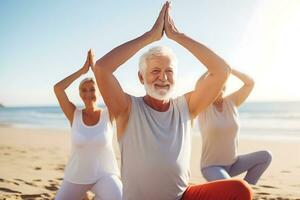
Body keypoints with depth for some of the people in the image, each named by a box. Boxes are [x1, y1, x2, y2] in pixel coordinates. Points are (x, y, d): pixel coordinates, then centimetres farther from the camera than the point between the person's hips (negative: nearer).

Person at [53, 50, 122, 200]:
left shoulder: (108, 115, -5)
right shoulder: (74, 115, -3)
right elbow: (57, 88, -14)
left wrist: (94, 66, -11)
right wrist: (83, 70, -11)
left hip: (104, 175, -2)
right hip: (76, 177, 2)